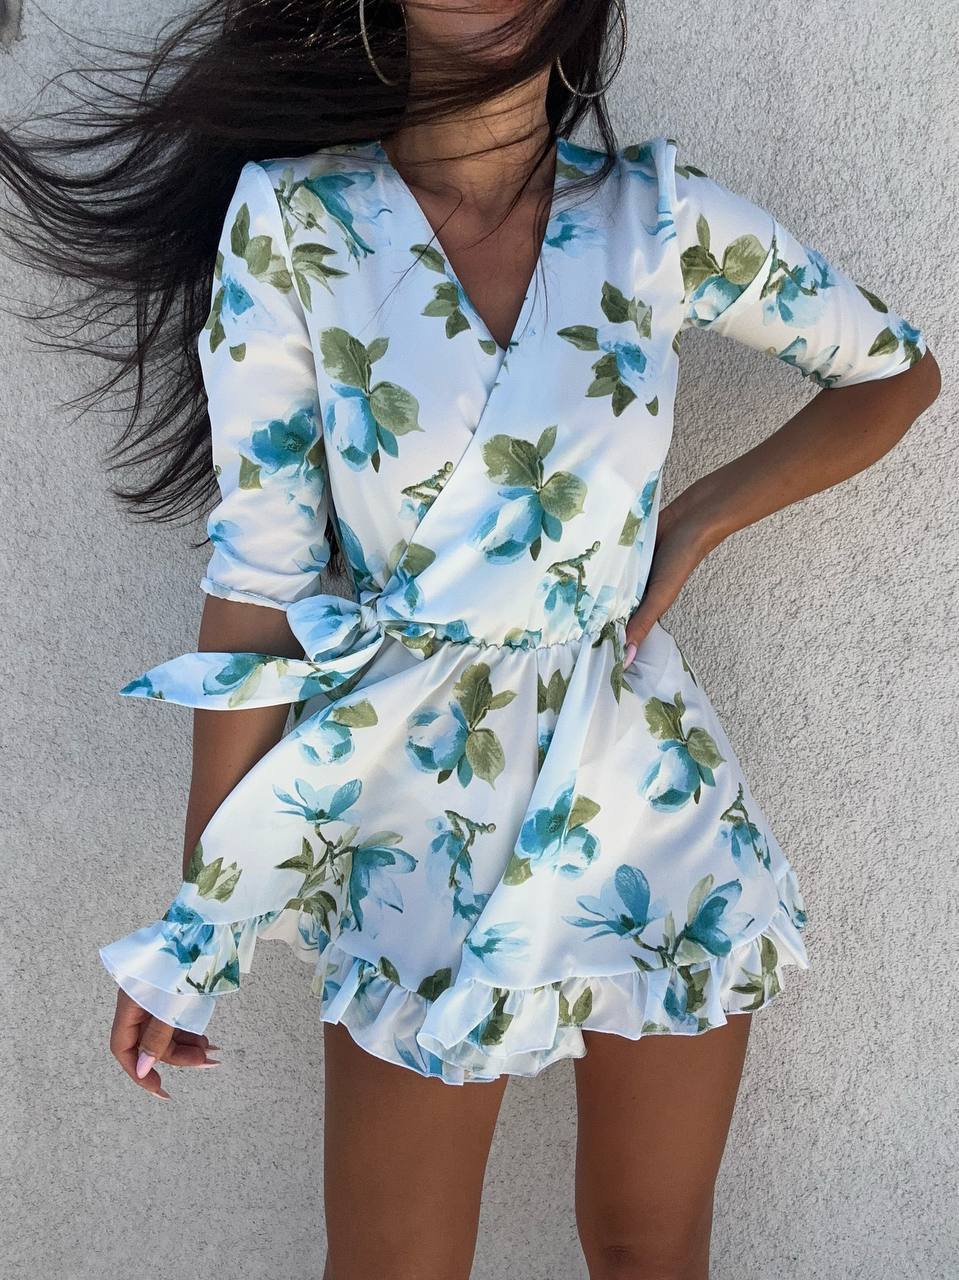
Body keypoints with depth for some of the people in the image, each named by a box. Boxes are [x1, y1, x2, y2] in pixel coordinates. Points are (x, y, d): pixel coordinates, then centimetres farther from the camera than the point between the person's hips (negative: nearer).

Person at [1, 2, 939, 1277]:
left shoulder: (659, 215, -3)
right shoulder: (294, 217, -8)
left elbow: (898, 371, 11)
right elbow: (259, 574, -9)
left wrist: (694, 522, -2)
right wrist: (202, 907, -8)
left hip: (653, 809, 2)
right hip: (419, 841, -1)